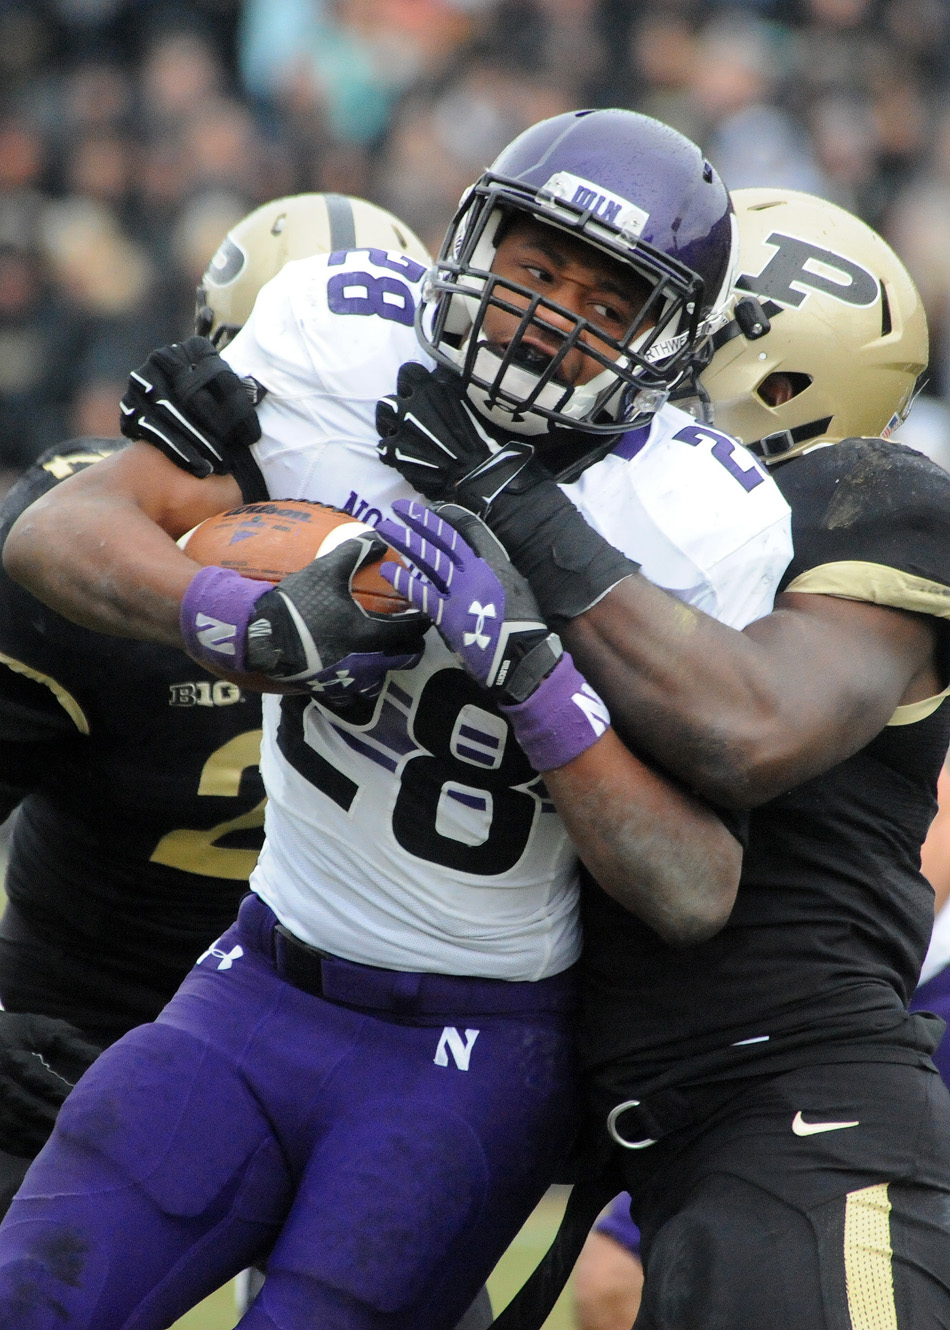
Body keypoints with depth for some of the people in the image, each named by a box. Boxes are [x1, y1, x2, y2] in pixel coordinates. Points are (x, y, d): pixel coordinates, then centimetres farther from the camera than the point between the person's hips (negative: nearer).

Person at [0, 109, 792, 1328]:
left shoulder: (697, 527, -16)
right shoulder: (344, 345, -8)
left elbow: (696, 895, -20)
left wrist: (532, 673, -32)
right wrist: (256, 619, -32)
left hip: (476, 1057, -3)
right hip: (261, 991, 3)